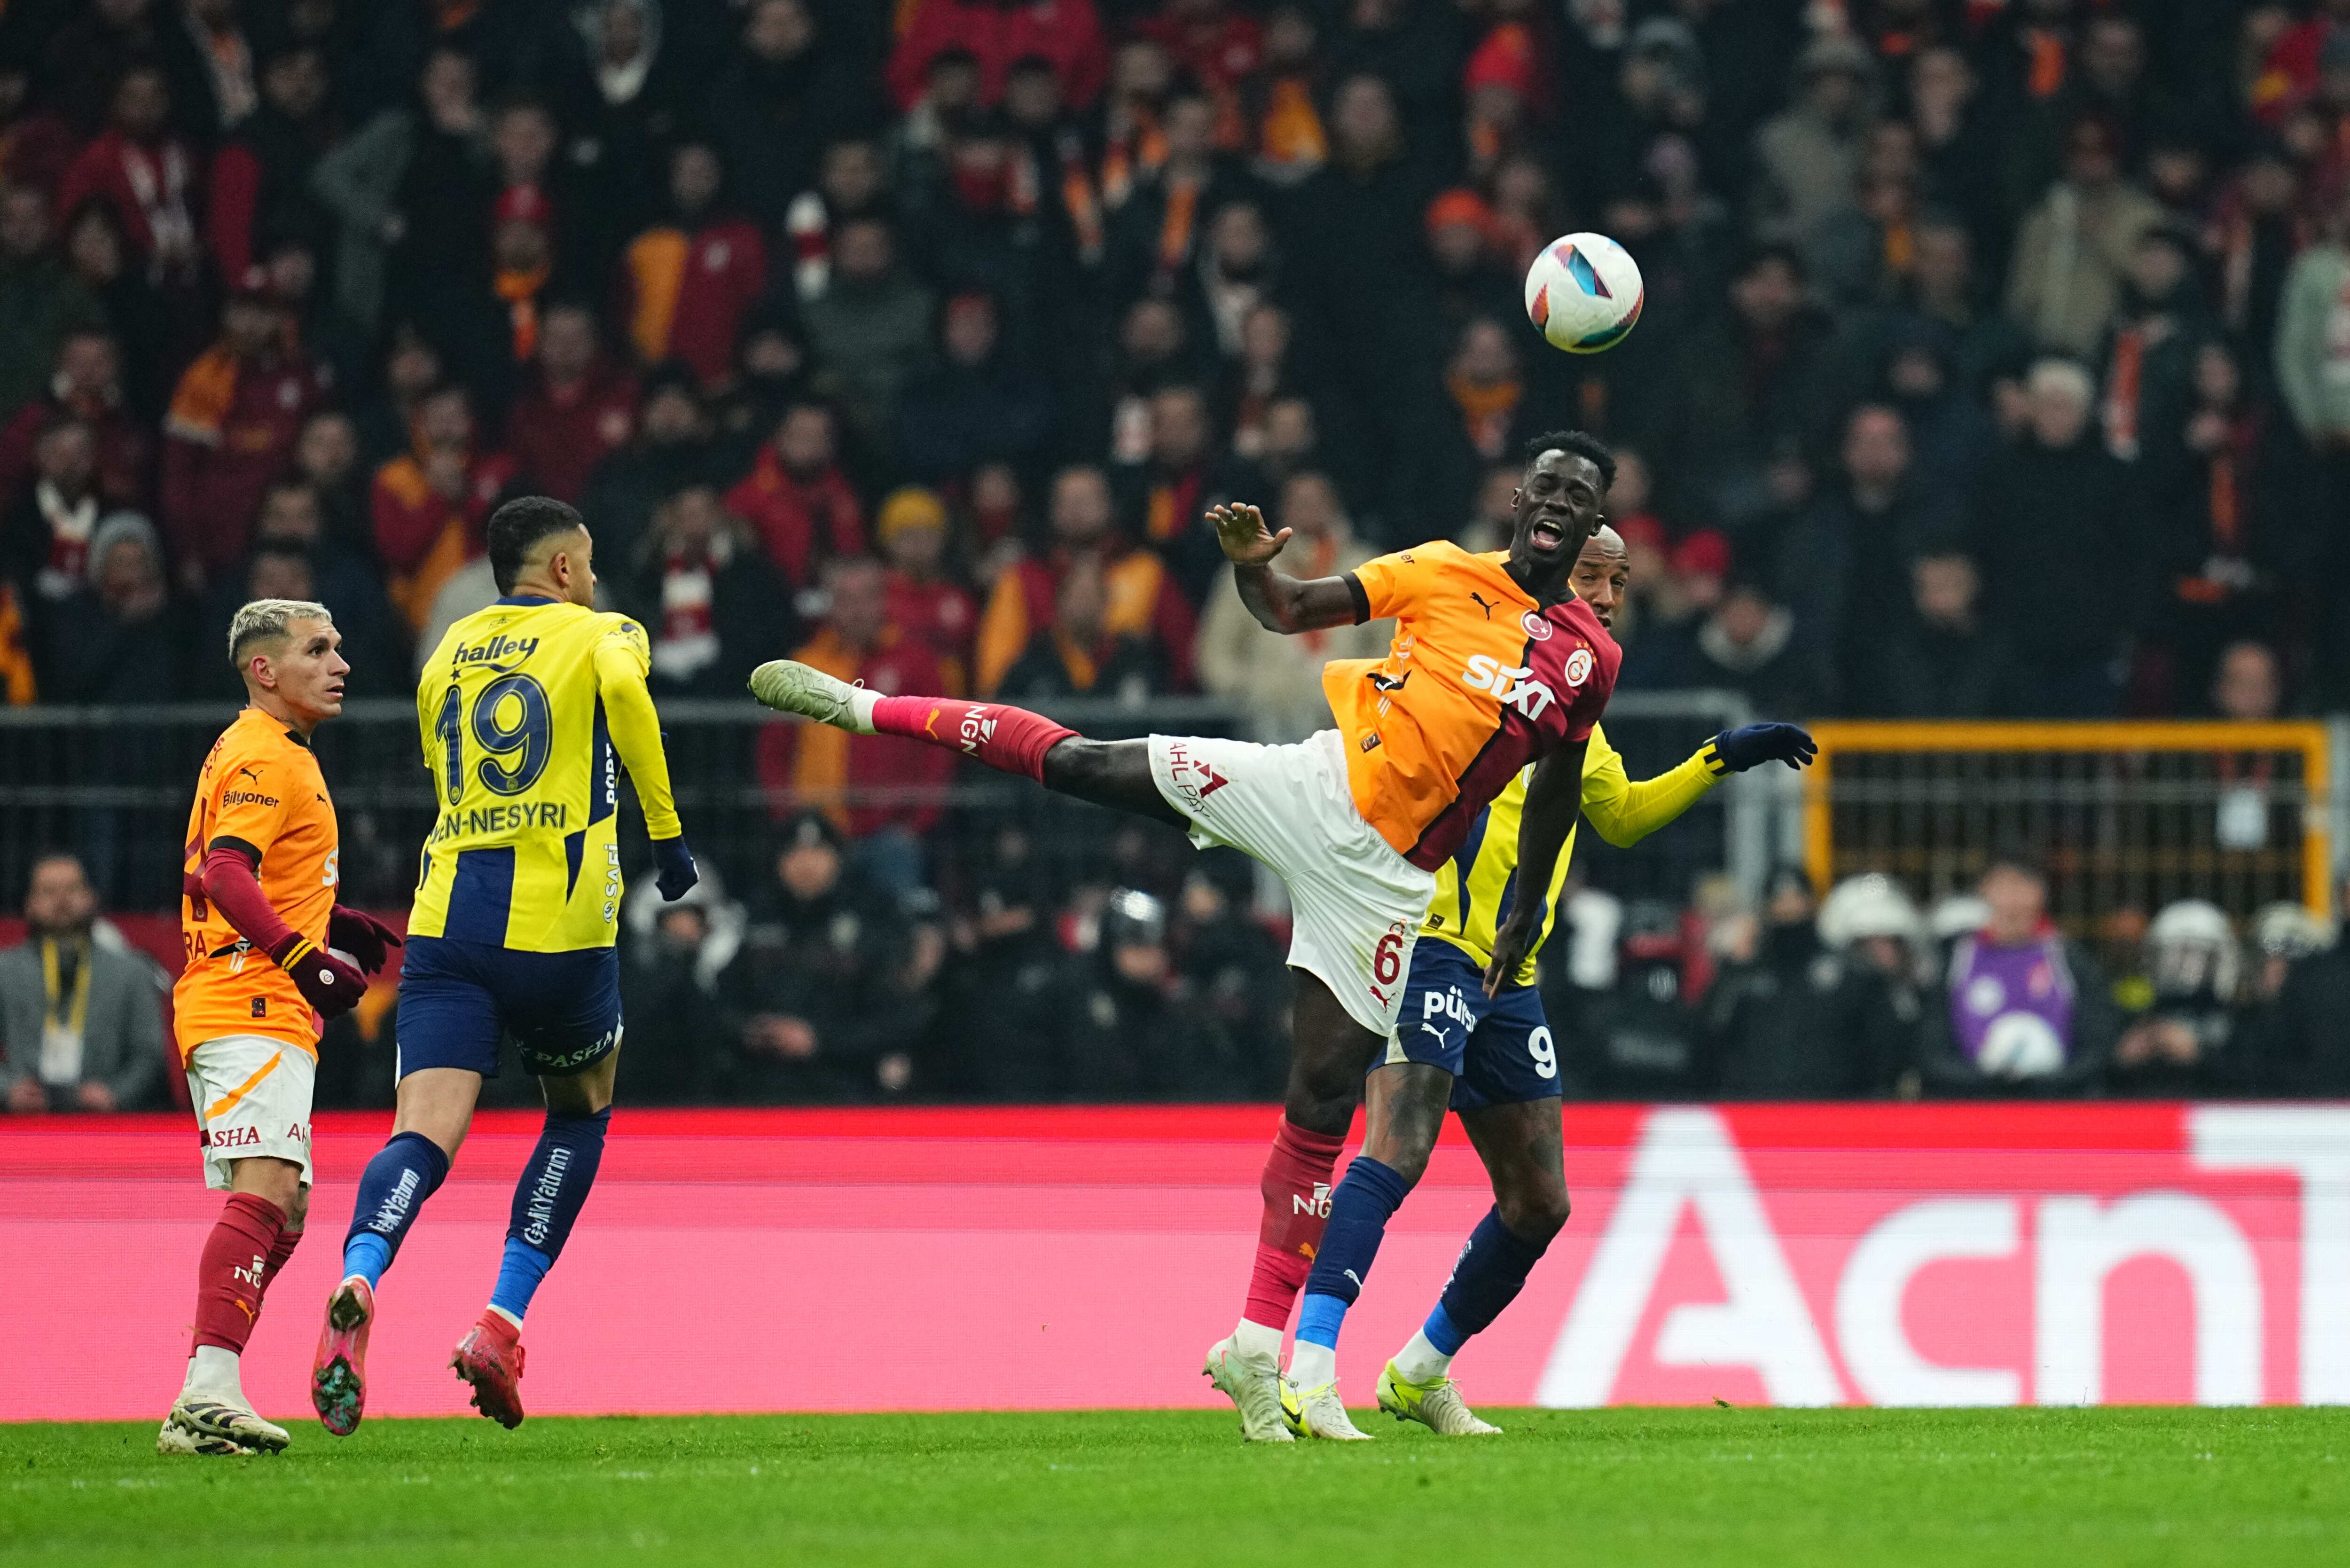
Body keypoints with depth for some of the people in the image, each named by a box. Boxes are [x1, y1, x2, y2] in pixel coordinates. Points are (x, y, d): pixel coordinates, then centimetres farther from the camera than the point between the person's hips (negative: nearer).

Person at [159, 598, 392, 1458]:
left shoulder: (265, 753, 24)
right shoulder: (264, 758, -9)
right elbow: (226, 874, -23)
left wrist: (331, 923, 25)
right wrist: (305, 956, -30)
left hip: (231, 1010, 11)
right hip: (253, 1009, -11)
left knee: (279, 1209, 11)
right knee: (265, 1193, -21)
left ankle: (206, 1401, 9)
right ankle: (209, 1393, -32)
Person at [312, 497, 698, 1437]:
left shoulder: (449, 654, 20)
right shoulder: (601, 635, 6)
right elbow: (623, 685, -18)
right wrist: (665, 832, -12)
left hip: (446, 922, 3)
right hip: (559, 926, -3)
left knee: (424, 1134, -8)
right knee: (581, 1112, 21)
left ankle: (359, 1281, -40)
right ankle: (500, 1325, 9)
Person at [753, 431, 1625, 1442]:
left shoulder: (1591, 658, 5)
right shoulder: (1447, 576, 2)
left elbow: (1556, 791, 18)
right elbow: (1290, 611, 5)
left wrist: (1526, 921, 20)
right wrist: (1250, 564, -16)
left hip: (1385, 879, 1)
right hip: (1319, 783, -1)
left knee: (1324, 1107, -2)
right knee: (1082, 765, -10)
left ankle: (1257, 1352, 3)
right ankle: (865, 707, 9)